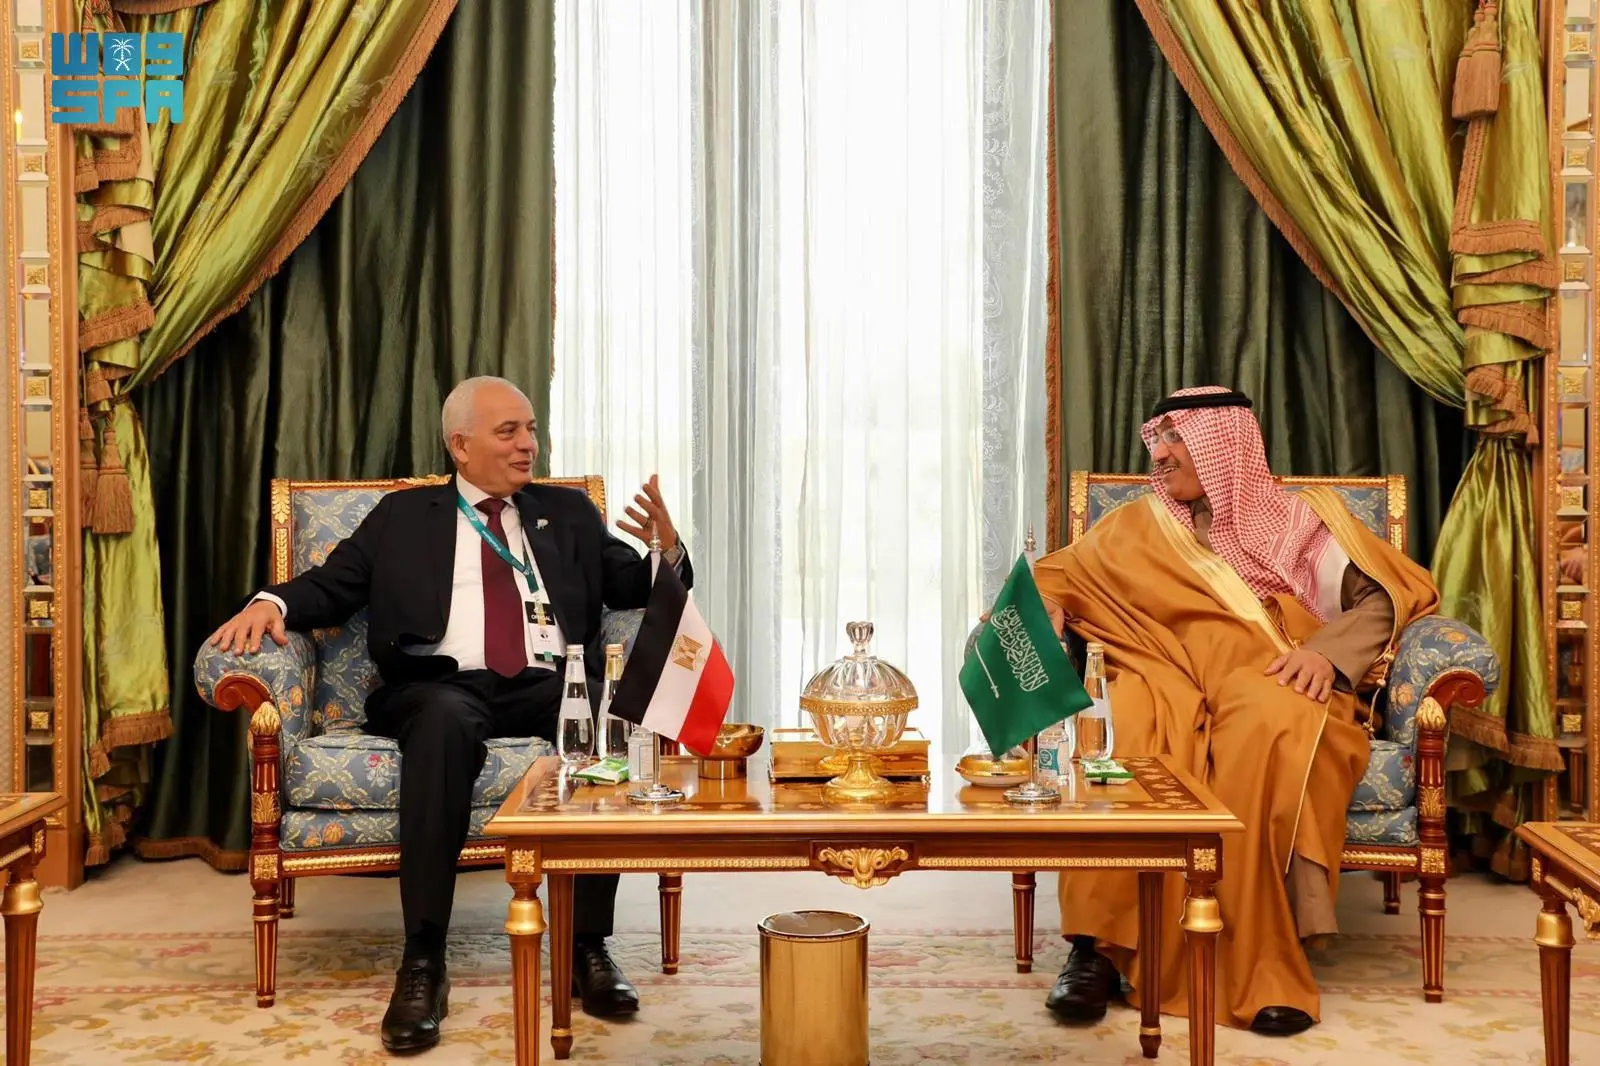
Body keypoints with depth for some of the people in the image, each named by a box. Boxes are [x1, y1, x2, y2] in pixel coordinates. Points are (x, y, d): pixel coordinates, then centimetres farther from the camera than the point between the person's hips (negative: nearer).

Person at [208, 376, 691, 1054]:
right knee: (446, 718, -38)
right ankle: (423, 962, -33)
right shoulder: (402, 515, 19)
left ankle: (587, 947, -24)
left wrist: (668, 552, -8)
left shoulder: (567, 512, 22)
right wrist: (273, 602, -9)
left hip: (548, 686, 2)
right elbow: (331, 587, 13)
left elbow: (632, 588, 14)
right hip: (440, 686, -1)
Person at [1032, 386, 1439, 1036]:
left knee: (1269, 723, -39)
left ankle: (1257, 963, -35)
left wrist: (1328, 650, -10)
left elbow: (1389, 594, 10)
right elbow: (1055, 575, 26)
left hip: (1273, 684, -1)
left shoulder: (1302, 519, 20)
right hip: (1166, 682, 2)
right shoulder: (1136, 527, 26)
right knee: (1120, 728, -35)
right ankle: (1100, 946, -34)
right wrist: (1044, 604, 1)